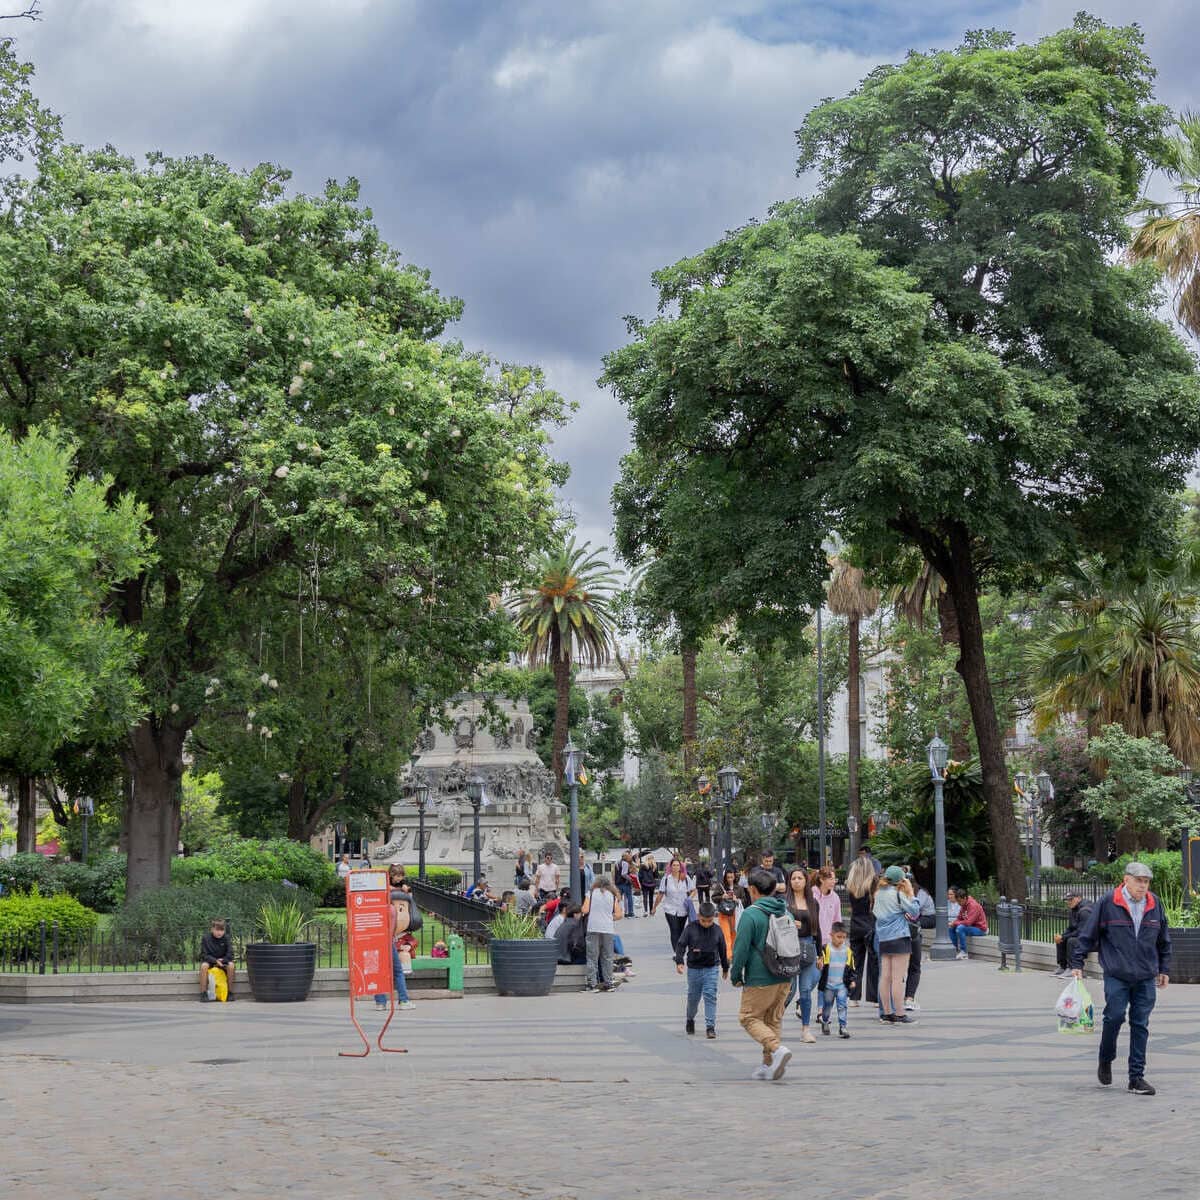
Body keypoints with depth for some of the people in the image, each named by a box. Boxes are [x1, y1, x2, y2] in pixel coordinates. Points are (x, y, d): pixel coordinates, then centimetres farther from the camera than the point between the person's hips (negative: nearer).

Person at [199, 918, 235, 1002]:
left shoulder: (226, 938, -7)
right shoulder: (206, 938, -10)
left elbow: (230, 954, -10)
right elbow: (204, 955, -13)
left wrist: (221, 961, -25)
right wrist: (215, 960, -27)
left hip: (223, 961, 1)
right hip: (210, 961, -1)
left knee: (230, 965, -30)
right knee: (204, 965, -34)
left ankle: (230, 992, -19)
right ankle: (203, 993, -29)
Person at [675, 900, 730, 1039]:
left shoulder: (717, 931, -2)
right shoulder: (691, 928, -7)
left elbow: (722, 950, 9)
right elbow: (681, 944, -7)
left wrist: (725, 968, 18)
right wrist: (679, 961, -19)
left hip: (711, 968, 0)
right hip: (694, 968, 0)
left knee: (710, 996, -7)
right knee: (693, 996, 11)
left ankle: (710, 1026, -5)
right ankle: (690, 1019, 36)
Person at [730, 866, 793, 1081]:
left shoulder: (751, 915, -13)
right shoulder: (785, 913, 9)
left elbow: (741, 948, -13)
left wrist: (736, 975, -1)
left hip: (760, 979, -7)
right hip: (785, 978, 7)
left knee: (749, 1017, 4)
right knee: (774, 1019, 15)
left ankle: (777, 1049, -15)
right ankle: (769, 1066, 14)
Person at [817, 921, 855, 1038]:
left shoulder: (848, 951, 5)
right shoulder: (825, 949, -6)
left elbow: (851, 967, 12)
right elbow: (819, 964, -5)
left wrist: (852, 980, 4)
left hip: (842, 984, 1)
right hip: (828, 984, -1)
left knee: (843, 1005, -9)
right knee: (827, 1005, 13)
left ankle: (842, 1027, -7)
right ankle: (825, 1022, 34)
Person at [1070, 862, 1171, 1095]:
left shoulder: (1155, 906, 7)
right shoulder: (1107, 905, -6)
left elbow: (1164, 941, 19)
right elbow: (1086, 935, -1)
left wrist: (1164, 969, 19)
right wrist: (1077, 964, -3)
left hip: (1146, 978, 3)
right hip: (1116, 976, -3)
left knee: (1140, 1026, 3)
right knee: (1114, 1017, -9)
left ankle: (1137, 1078, 8)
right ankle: (1105, 1062, 18)